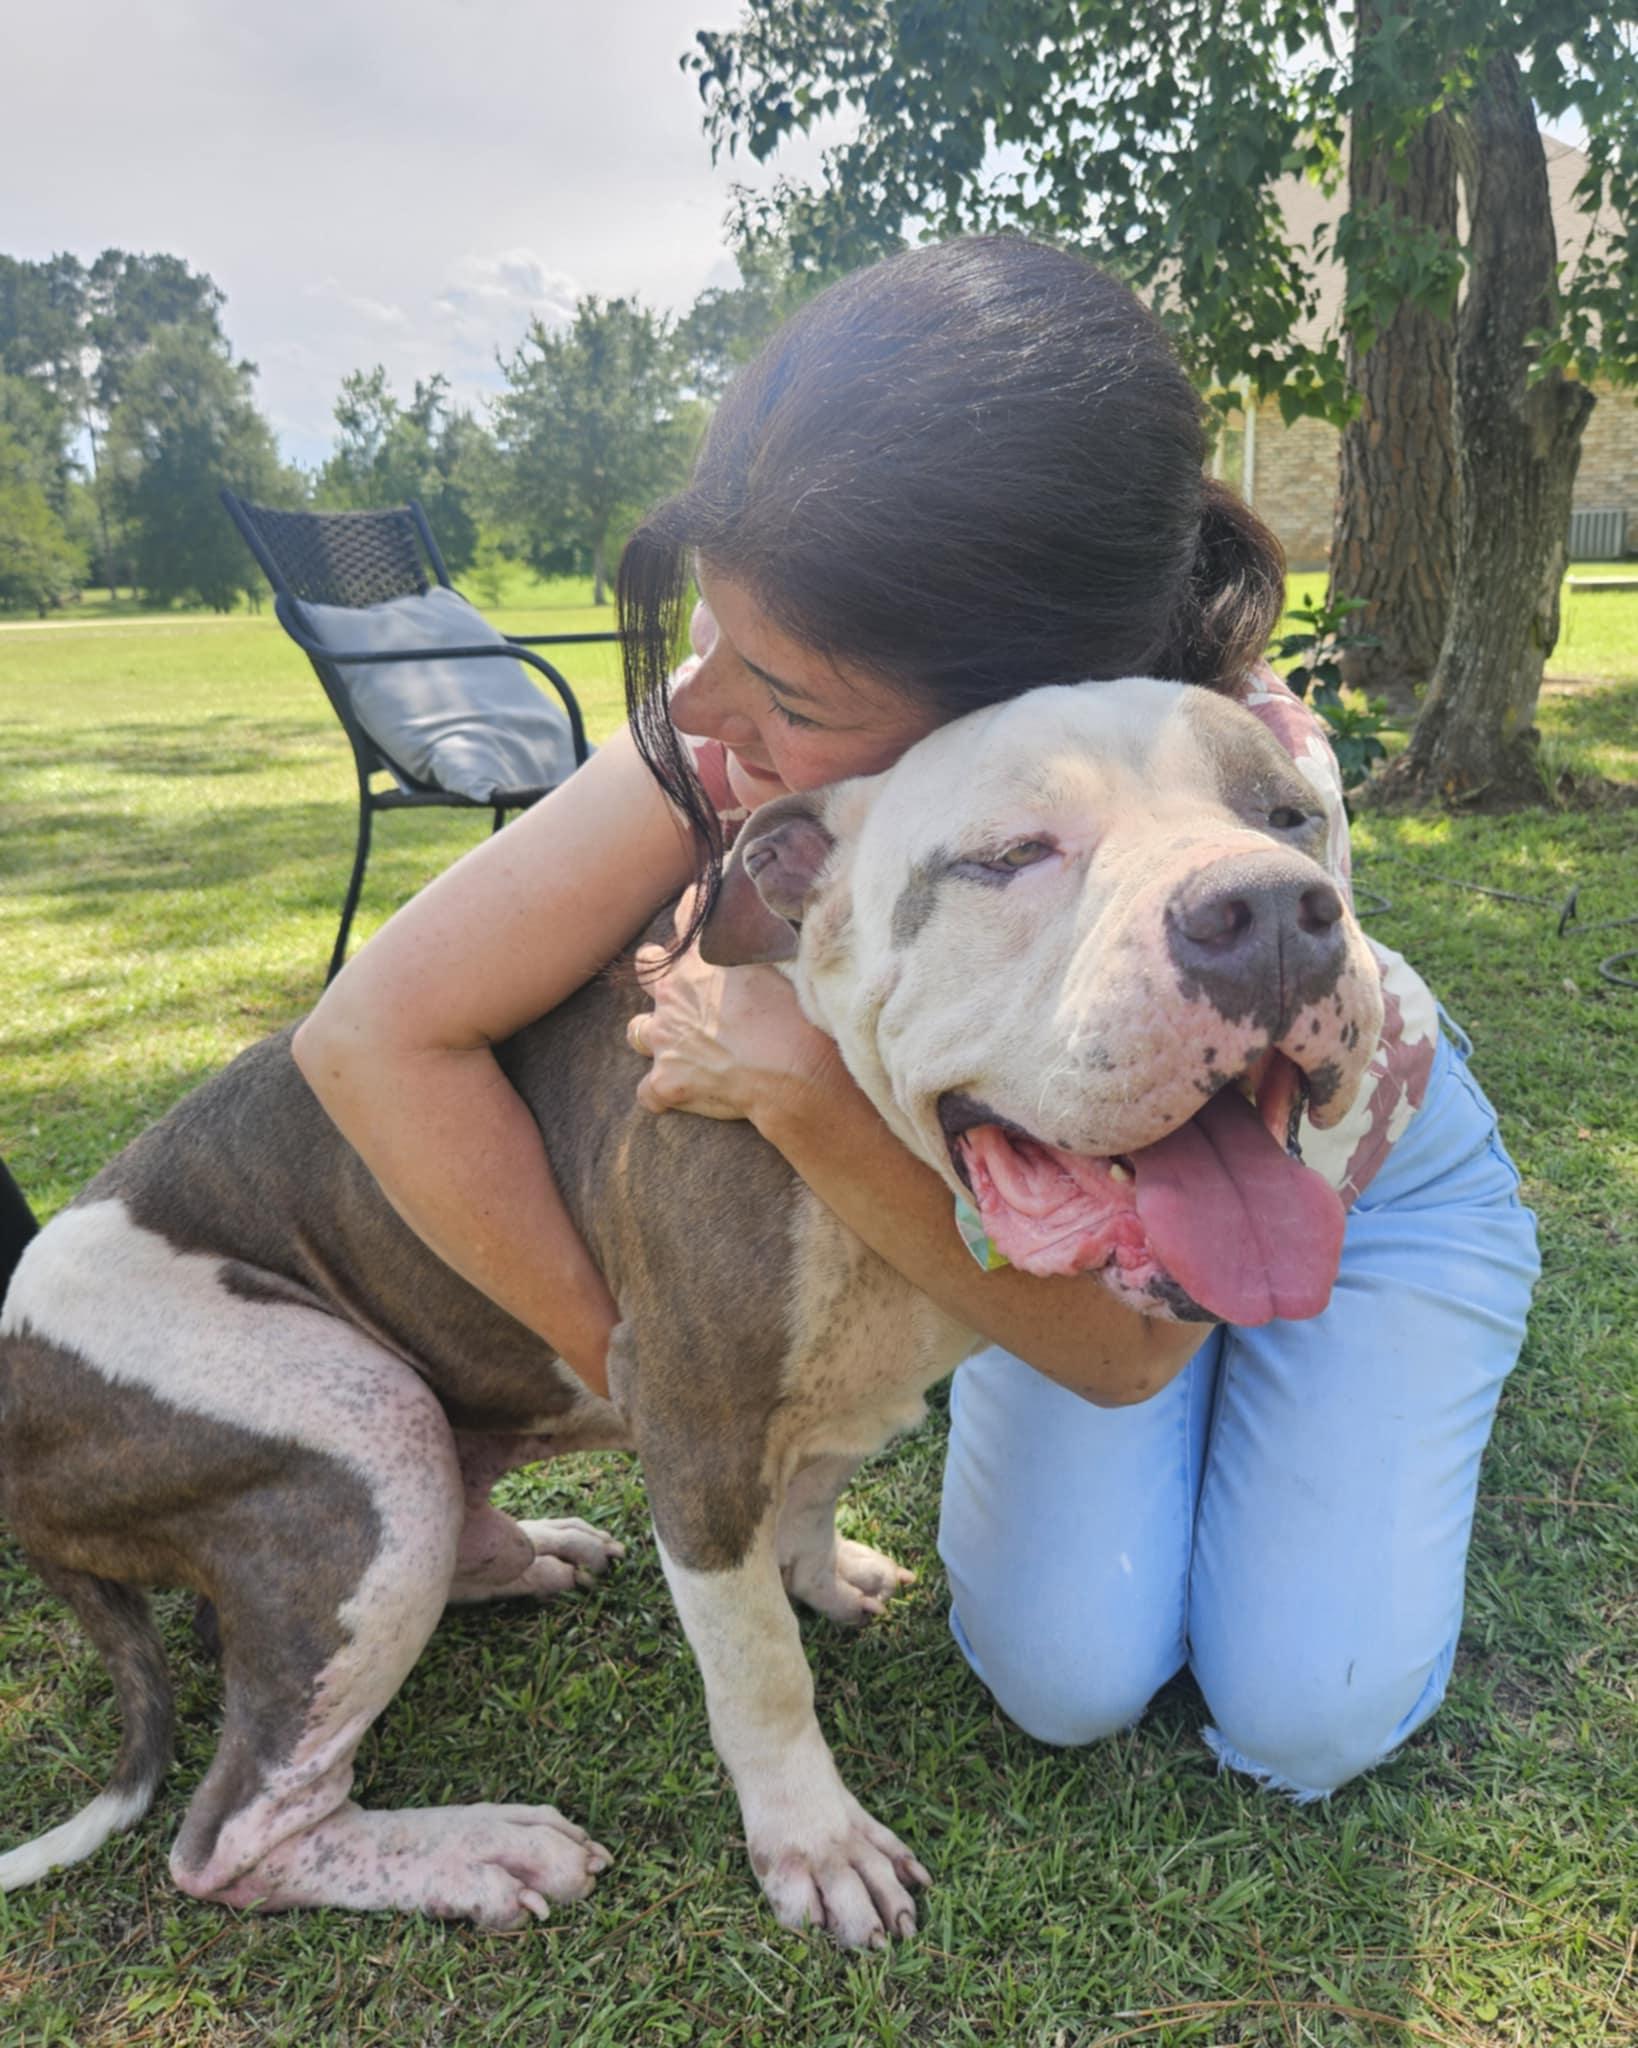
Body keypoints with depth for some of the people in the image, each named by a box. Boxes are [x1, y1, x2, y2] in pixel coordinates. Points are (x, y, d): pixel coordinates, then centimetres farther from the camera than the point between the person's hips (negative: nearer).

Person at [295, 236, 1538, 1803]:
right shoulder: (743, 721, -33)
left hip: (1353, 1182, -1)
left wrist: (811, 1100, -45)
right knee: (1063, 1676, -9)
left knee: (1303, 1717, -7)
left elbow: (1129, 1348, -33)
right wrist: (633, 1364, -26)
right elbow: (380, 1030, -28)